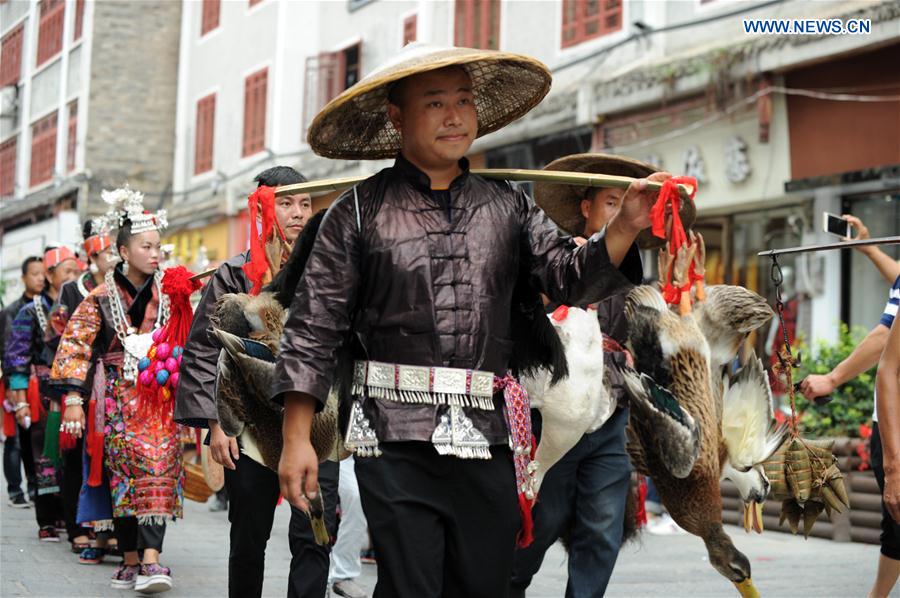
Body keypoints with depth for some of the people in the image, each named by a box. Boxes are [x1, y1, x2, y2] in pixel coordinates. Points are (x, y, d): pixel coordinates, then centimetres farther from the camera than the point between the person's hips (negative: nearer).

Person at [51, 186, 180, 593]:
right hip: (120, 399, -1)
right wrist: (74, 398, -13)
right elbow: (75, 346, -4)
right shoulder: (102, 298, 0)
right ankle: (130, 560, 11)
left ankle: (151, 560, -20)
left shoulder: (167, 296, 7)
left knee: (158, 472, -13)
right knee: (123, 476, 2)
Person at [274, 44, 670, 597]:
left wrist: (626, 227, -14)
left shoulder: (509, 206, 12)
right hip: (397, 441, -3)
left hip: (489, 439, 3)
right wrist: (297, 440, -4)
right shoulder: (359, 212, 3)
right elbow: (314, 332, 1)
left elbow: (571, 278, 4)